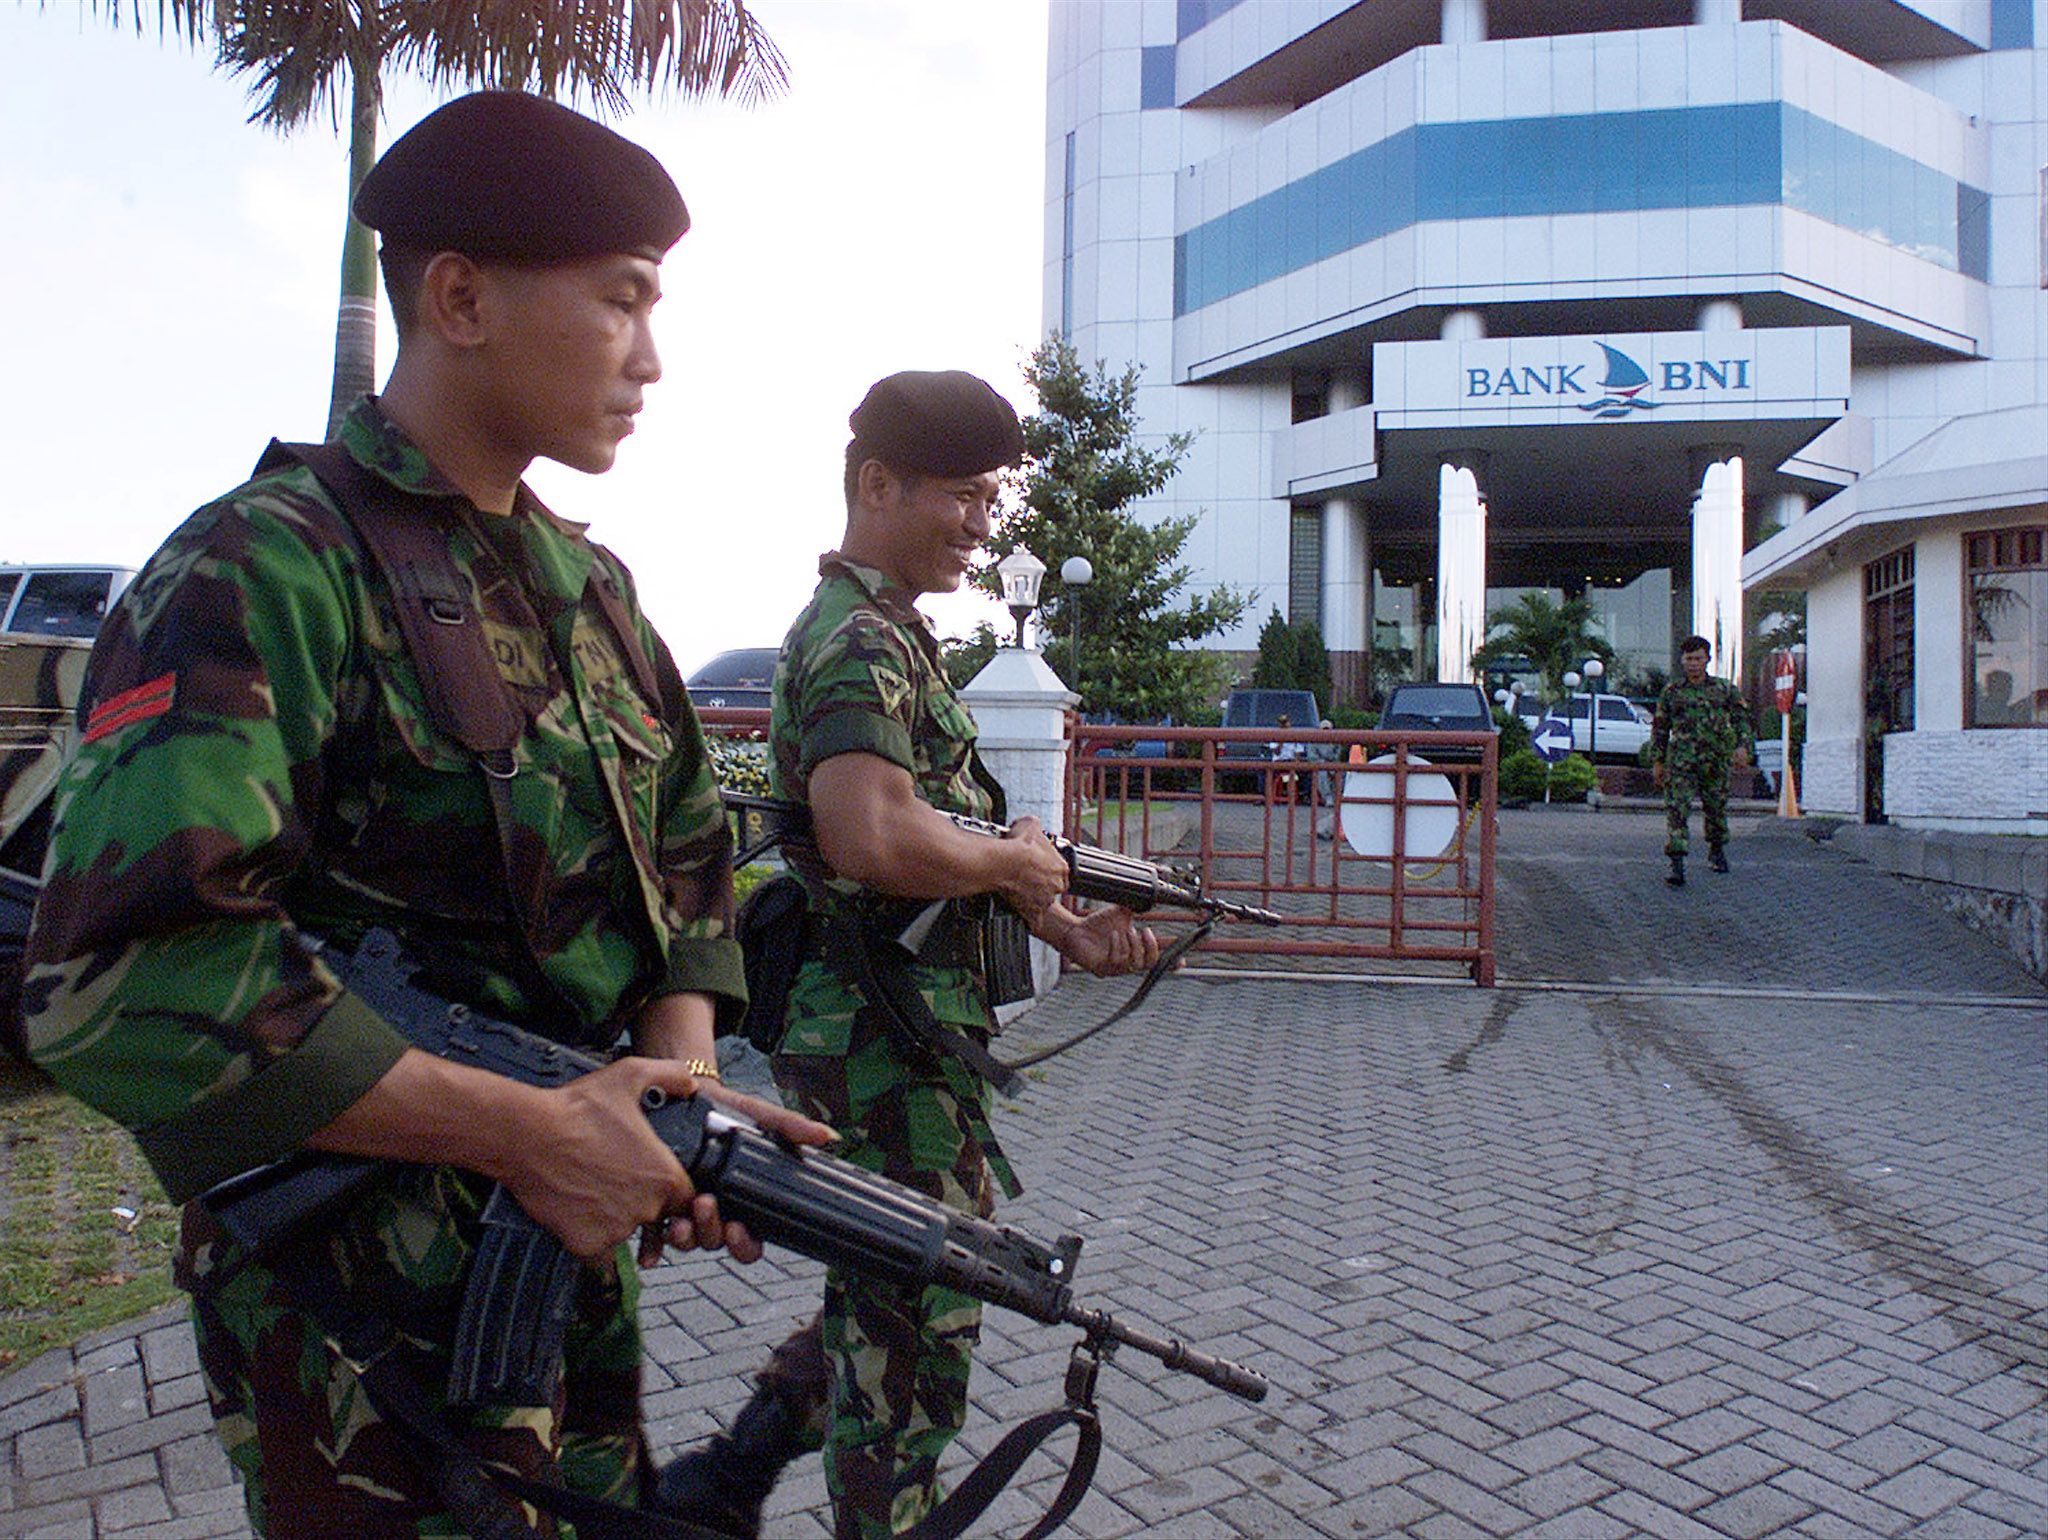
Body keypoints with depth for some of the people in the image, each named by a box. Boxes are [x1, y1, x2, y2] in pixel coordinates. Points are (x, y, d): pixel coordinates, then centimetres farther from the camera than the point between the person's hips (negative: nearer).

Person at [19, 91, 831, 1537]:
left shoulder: (592, 586, 6)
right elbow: (122, 978, -26)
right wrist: (526, 1129, -24)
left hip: (580, 1254, 7)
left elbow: (689, 857, 11)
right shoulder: (261, 573, -17)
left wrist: (684, 1079, -7)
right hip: (363, 1315, -7)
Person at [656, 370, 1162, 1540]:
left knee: (894, 1301, 23)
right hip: (886, 1047, -10)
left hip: (908, 1037, 10)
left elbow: (945, 835, 20)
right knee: (916, 1326, 5)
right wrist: (1019, 862, -15)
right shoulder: (858, 639, -17)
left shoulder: (895, 632, 16)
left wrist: (1068, 929, 8)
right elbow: (876, 841, -33)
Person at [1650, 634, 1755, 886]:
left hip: (1715, 761, 1)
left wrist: (1744, 746, -12)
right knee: (1677, 809, -13)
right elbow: (1659, 728, 11)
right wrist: (1657, 761, 8)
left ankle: (1717, 850, 40)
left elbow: (1743, 720, 5)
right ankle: (1677, 864, -16)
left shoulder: (1725, 690, 6)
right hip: (1680, 760, -1)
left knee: (1716, 807, 15)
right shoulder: (1671, 692, 6)